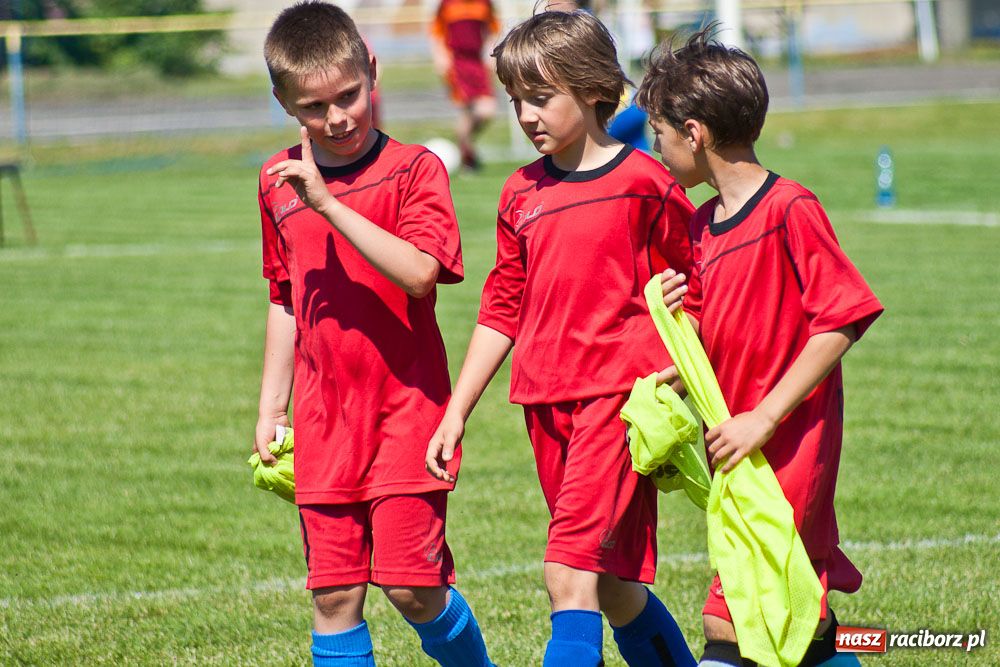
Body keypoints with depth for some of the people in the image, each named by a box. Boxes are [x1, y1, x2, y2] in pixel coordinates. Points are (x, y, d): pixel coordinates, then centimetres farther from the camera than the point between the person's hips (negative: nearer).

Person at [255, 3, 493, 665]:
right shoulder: (279, 182, 9)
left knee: (413, 585, -7)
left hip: (405, 406, -4)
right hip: (325, 415, 4)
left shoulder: (414, 168, -6)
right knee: (333, 594, 2)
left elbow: (418, 273, -22)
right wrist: (272, 406, 19)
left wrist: (328, 203, -25)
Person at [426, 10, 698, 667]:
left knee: (570, 575, -17)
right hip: (546, 400, 6)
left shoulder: (642, 182, -5)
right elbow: (502, 310, 16)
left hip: (618, 392, -6)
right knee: (613, 586, 10)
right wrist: (456, 414, 13)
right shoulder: (522, 194, 11)